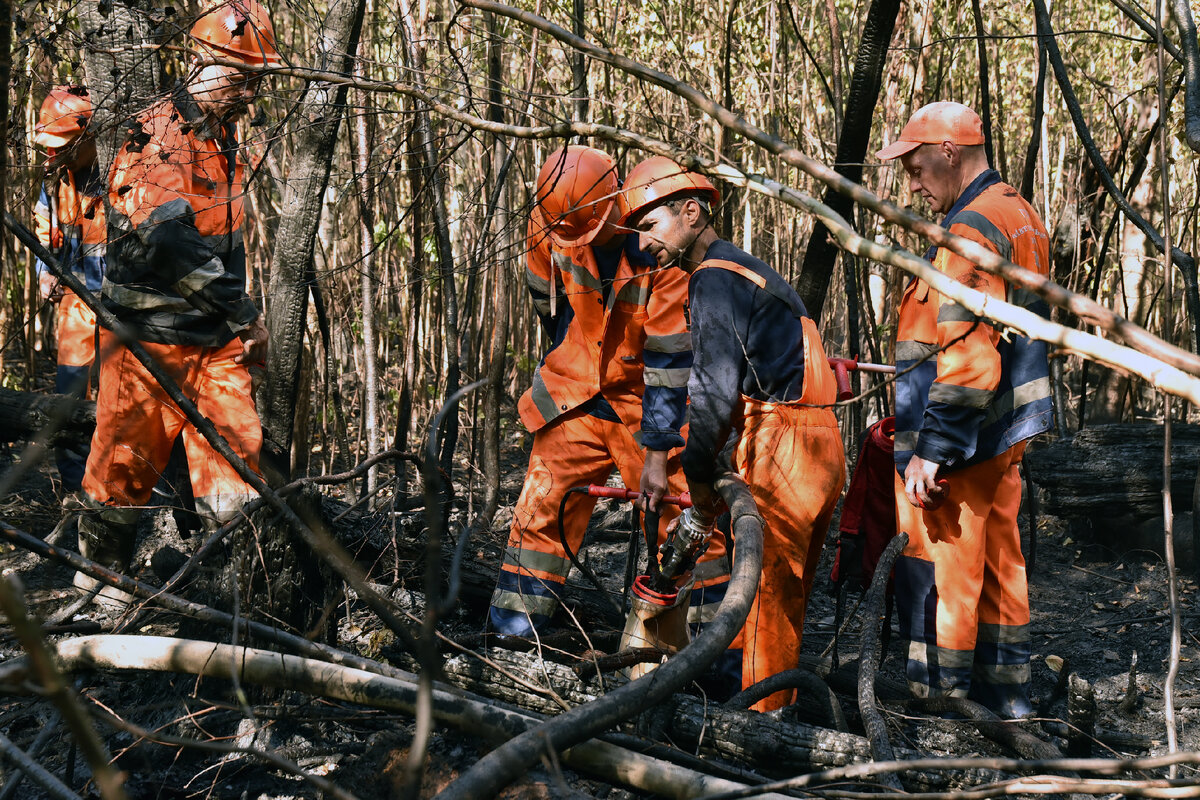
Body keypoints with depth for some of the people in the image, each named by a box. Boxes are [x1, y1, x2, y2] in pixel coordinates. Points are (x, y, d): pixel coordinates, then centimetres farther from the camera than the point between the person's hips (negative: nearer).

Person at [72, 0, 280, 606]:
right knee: (129, 454, 4)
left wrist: (240, 321, 22)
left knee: (237, 448, -1)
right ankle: (100, 572, 22)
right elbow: (169, 239, -24)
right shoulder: (156, 136, -14)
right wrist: (246, 314, -21)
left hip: (215, 336, 7)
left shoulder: (226, 142, 14)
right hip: (151, 330, -7)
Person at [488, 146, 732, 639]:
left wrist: (658, 455, -24)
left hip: (646, 395, -3)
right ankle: (508, 637, 4)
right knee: (542, 512, -3)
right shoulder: (547, 228, -13)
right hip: (575, 395, 3)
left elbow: (669, 358, -23)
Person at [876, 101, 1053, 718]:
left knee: (934, 571, -2)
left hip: (958, 438, -10)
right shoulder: (1021, 217, 14)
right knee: (997, 560, 17)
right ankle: (1005, 693, 27)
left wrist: (931, 451, -23)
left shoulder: (972, 229, -19)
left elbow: (967, 358, -26)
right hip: (1005, 433, 10)